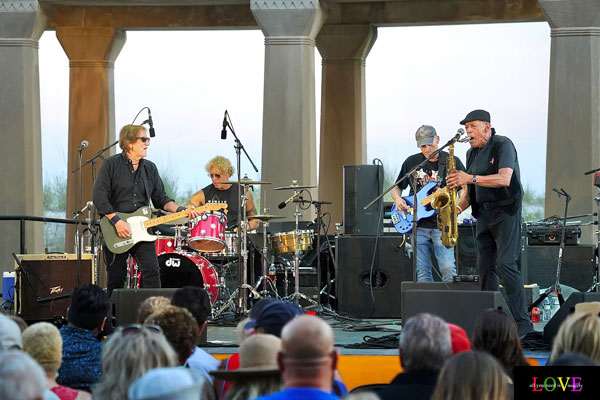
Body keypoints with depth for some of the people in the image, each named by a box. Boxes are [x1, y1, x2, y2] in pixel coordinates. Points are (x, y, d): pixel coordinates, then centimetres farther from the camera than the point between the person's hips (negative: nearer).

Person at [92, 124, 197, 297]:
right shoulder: (111, 164, -3)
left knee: (152, 273, -11)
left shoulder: (150, 168, 12)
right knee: (115, 279, 2)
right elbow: (99, 197, -10)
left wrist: (180, 210, -4)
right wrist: (117, 221, -17)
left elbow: (161, 199, 14)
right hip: (116, 232, -4)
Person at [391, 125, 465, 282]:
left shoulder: (452, 161, 2)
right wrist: (397, 199, -2)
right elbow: (397, 187, 21)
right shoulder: (411, 162, 10)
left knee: (448, 269, -15)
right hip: (418, 226, 3)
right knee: (422, 272, 1)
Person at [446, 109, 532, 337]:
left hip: (505, 210, -8)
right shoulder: (472, 153, 15)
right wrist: (459, 207, 2)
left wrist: (471, 178, -29)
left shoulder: (503, 145, -9)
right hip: (483, 214, 8)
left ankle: (521, 321, -16)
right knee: (485, 266, 4)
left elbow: (504, 179, -23)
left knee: (505, 264, -16)